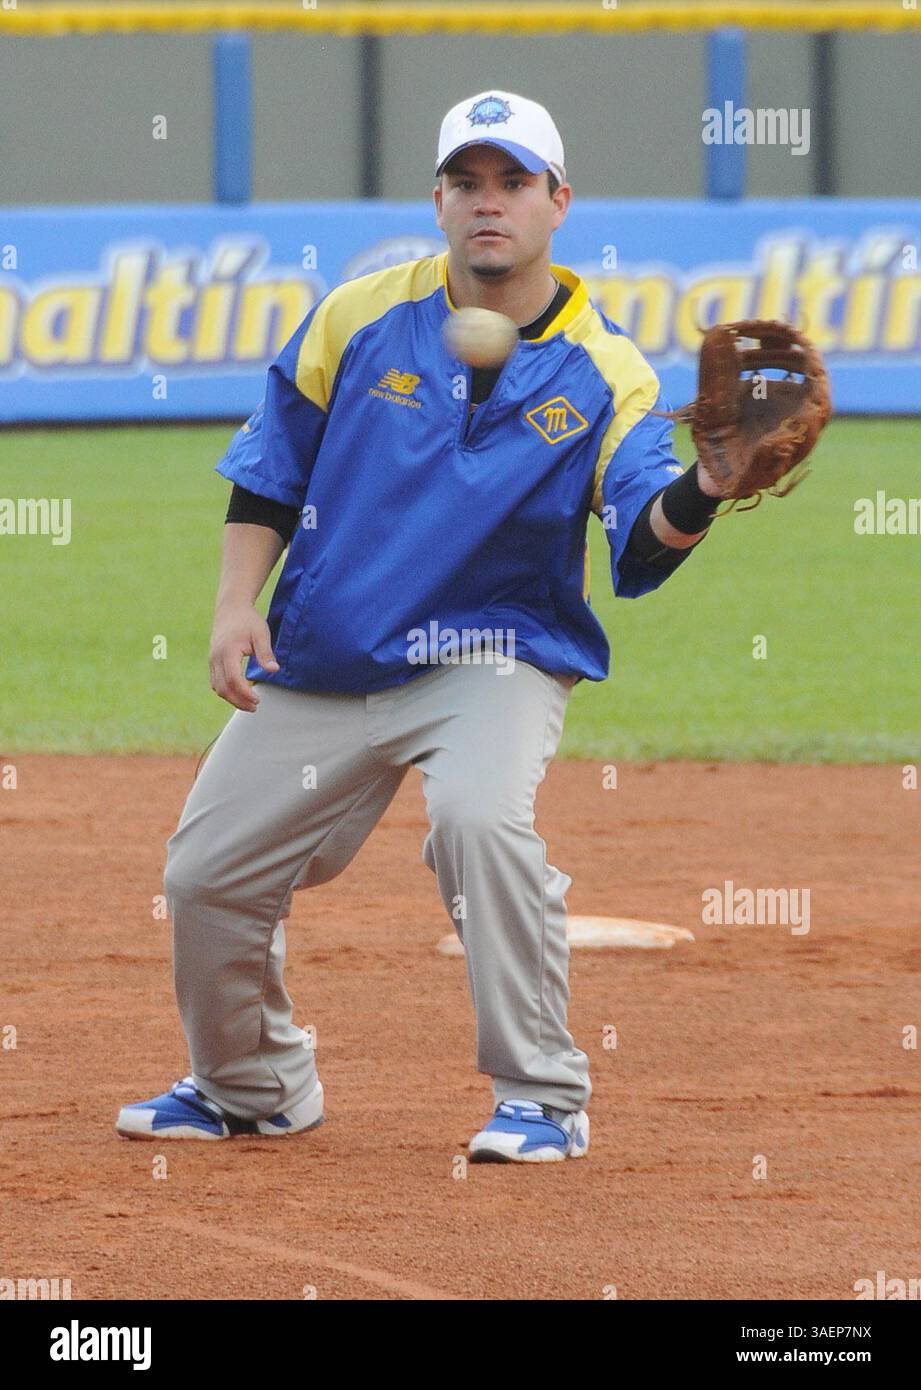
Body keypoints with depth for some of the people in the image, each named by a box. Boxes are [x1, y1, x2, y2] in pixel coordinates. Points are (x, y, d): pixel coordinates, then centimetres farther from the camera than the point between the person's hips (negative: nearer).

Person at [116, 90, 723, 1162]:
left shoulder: (604, 373, -6)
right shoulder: (359, 319, 0)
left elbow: (641, 549, -19)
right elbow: (269, 473, 8)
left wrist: (698, 493, -40)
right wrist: (236, 599, -5)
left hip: (493, 657, -4)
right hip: (321, 661, 4)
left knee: (479, 814, -32)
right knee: (206, 871, 5)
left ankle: (542, 1099, -19)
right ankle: (251, 1086, 33)